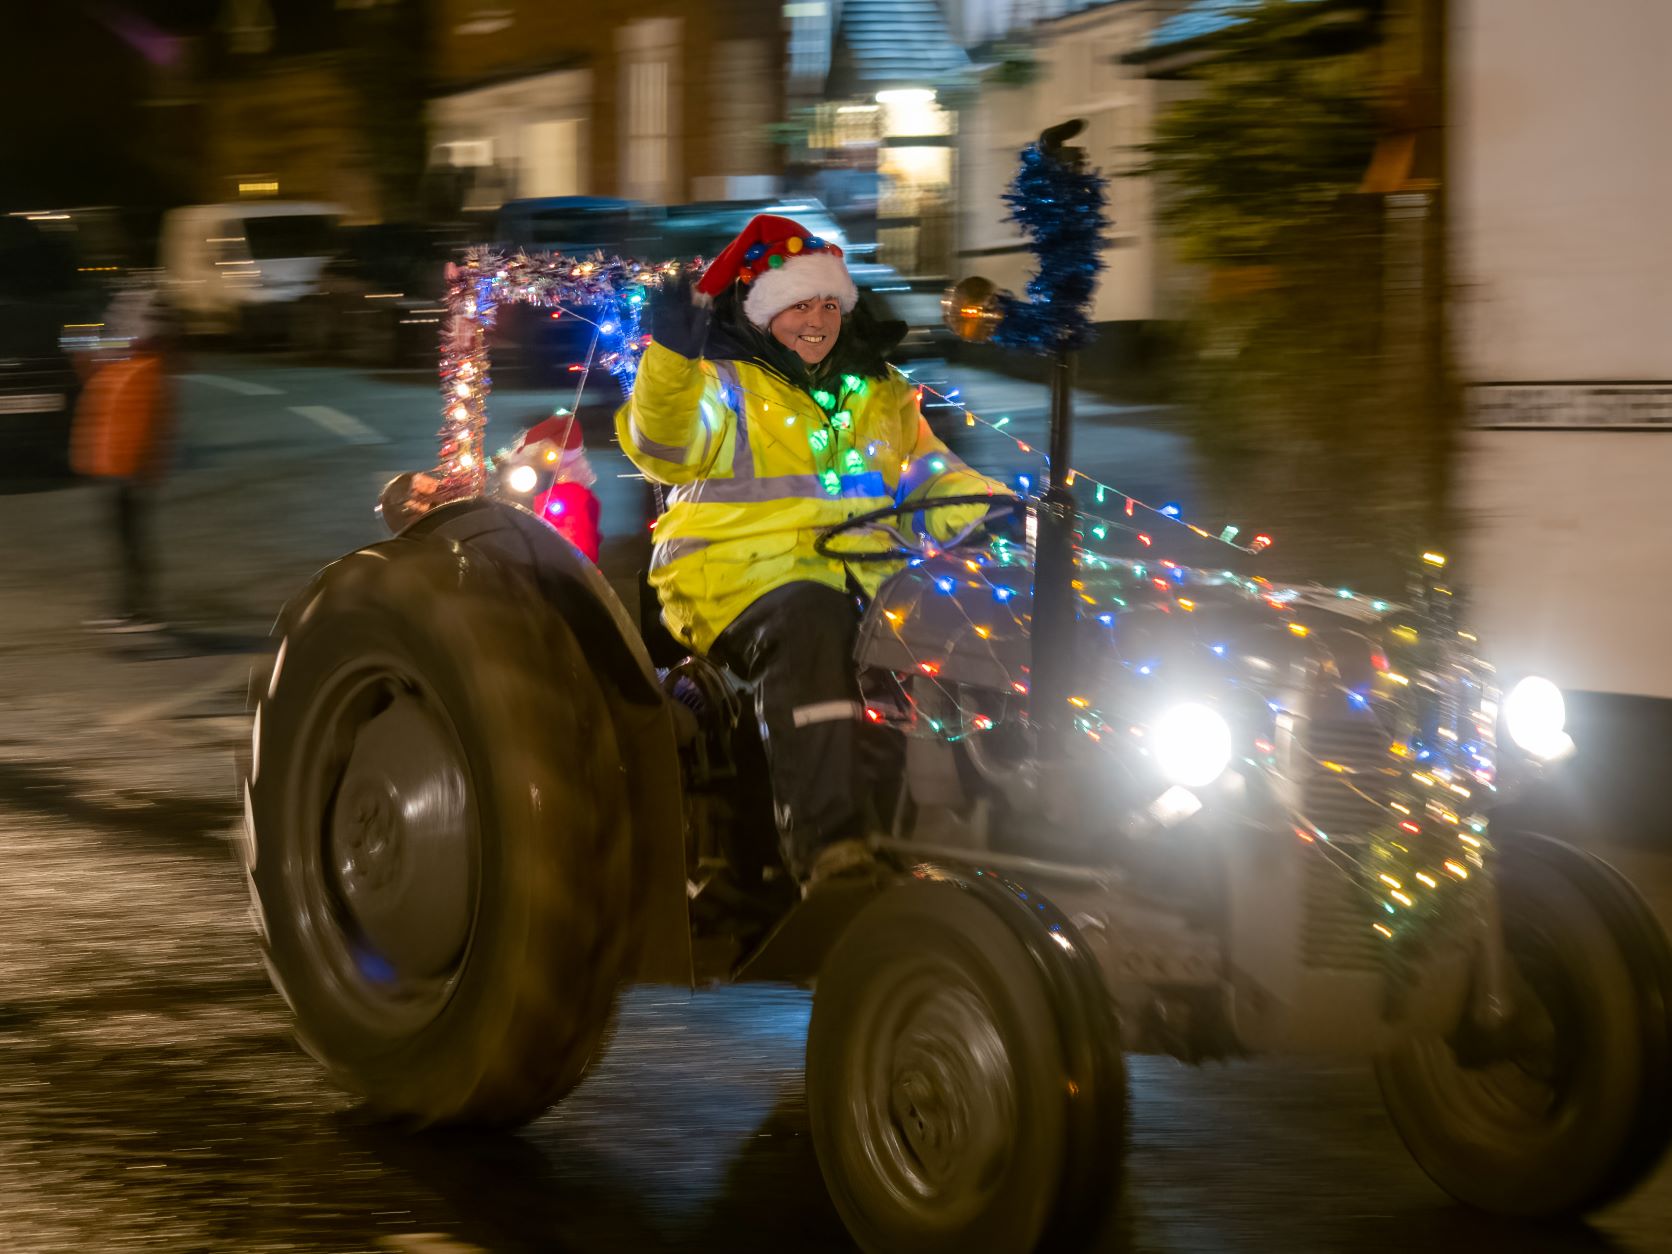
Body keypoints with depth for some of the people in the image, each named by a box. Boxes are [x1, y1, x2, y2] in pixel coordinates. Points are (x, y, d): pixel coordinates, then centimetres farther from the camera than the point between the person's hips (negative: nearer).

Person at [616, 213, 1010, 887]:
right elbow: (663, 442, -10)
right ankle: (831, 845, -53)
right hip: (744, 574, -5)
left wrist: (996, 510, 6)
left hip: (866, 578, 5)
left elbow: (936, 478, 27)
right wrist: (671, 354, -29)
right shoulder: (724, 385, 10)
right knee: (808, 627, -41)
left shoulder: (878, 397, 28)